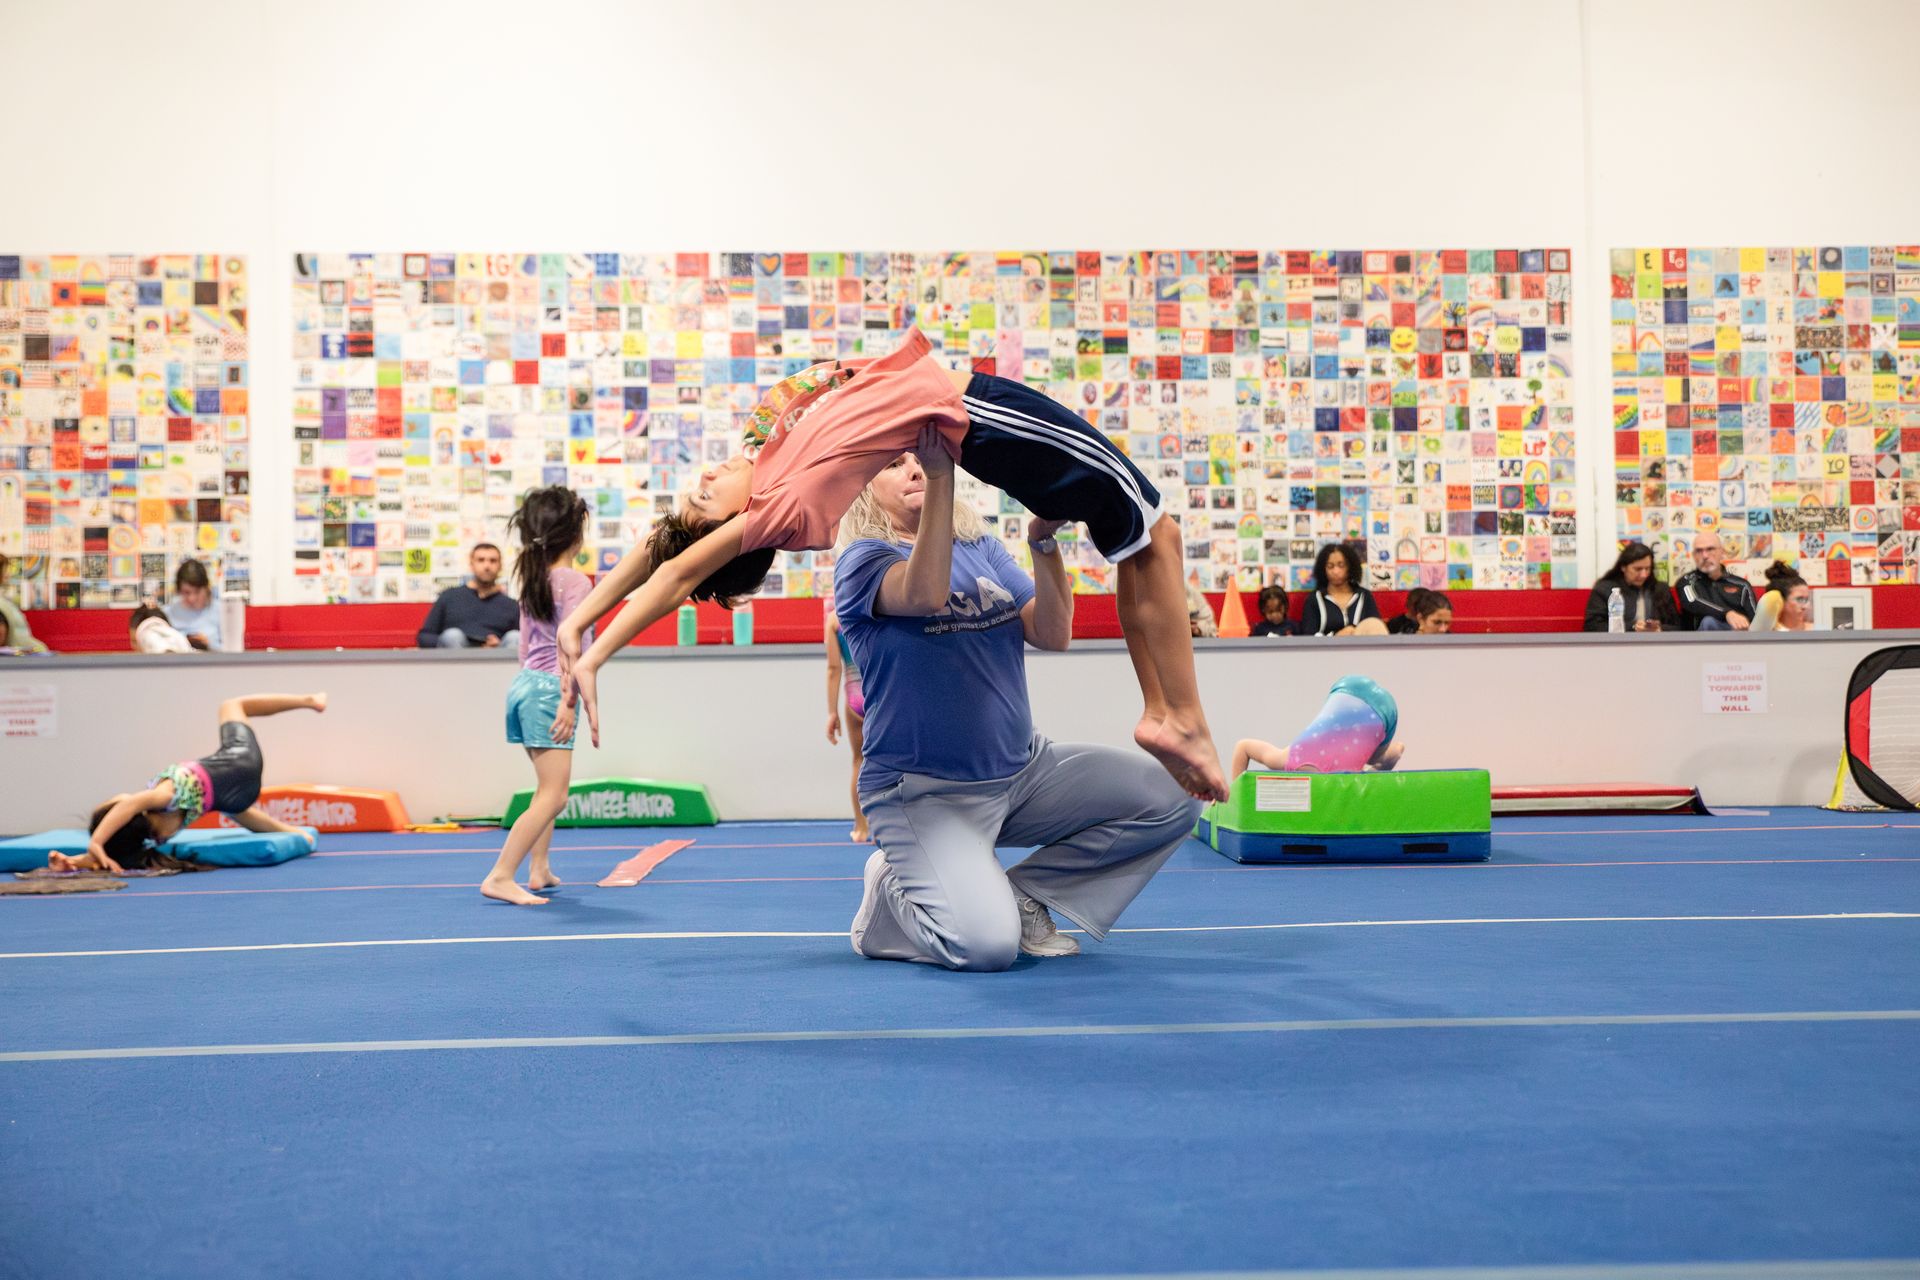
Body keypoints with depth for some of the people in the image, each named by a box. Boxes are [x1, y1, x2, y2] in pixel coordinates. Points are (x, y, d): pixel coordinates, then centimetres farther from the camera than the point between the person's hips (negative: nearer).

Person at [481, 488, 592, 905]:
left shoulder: (533, 577, 12)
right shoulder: (575, 581, -12)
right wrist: (568, 701, -23)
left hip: (525, 683, 9)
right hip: (550, 688, -9)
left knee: (551, 788, 22)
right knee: (552, 796, -9)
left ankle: (539, 870, 26)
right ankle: (500, 877, -16)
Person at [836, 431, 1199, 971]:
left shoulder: (981, 547, 10)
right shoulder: (863, 560, -8)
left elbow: (1053, 633, -2)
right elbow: (925, 594, -32)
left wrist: (1044, 544, -18)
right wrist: (941, 475, -33)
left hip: (1025, 766, 7)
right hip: (925, 792, -6)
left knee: (1173, 798, -7)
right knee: (985, 944, -27)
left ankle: (1025, 895, 4)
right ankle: (890, 896, 6)